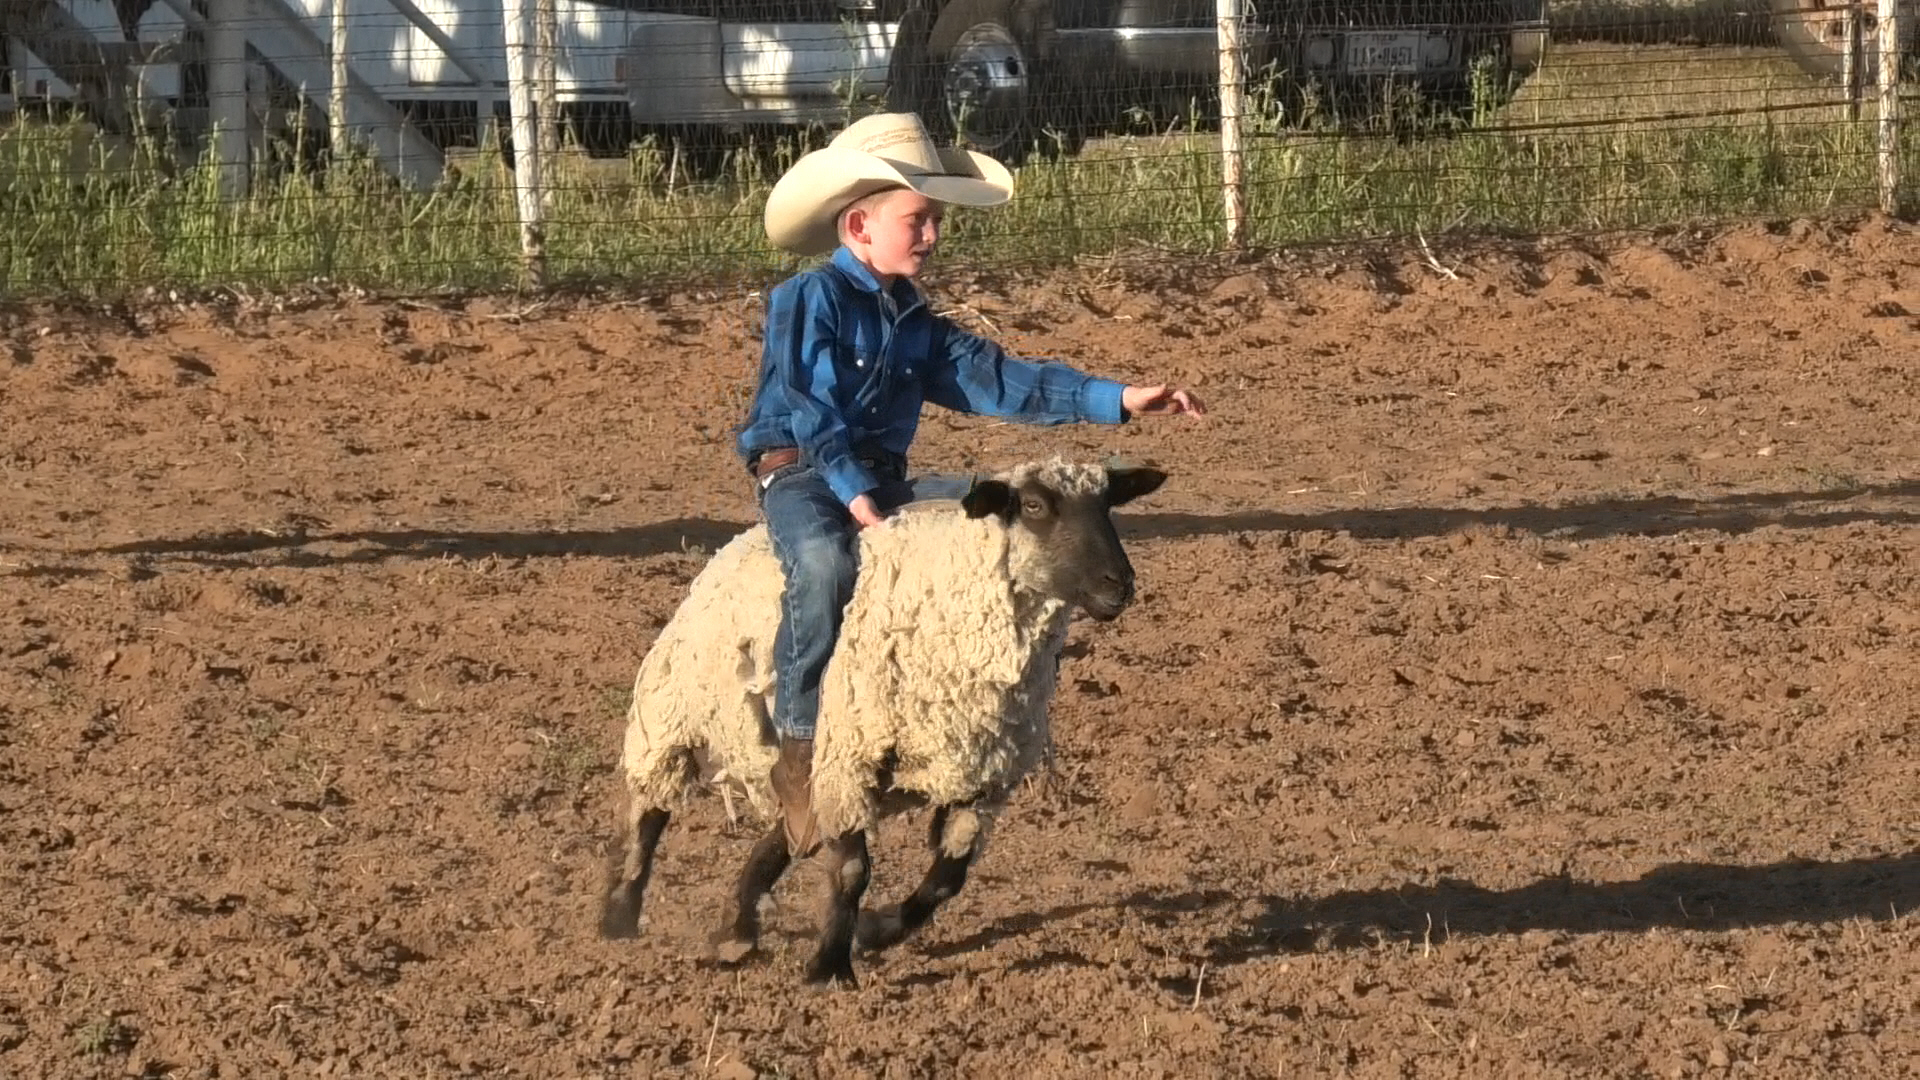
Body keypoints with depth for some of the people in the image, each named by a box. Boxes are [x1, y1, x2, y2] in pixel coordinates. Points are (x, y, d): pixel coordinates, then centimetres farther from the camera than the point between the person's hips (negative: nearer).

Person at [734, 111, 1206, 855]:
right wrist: (854, 495, -25)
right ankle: (798, 751, -33)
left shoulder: (916, 324, 16)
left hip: (882, 480, 8)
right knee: (823, 564, -38)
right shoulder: (810, 300, -6)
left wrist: (1116, 400, 0)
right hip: (801, 475, -8)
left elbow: (999, 381, 8)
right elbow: (810, 408, -15)